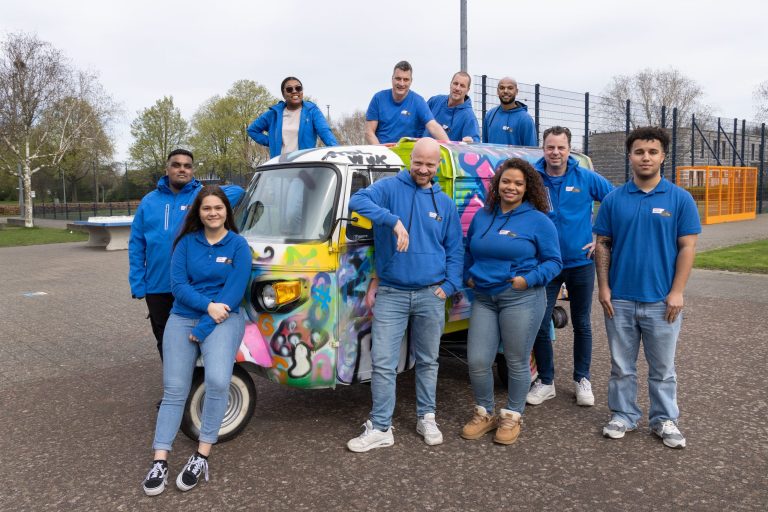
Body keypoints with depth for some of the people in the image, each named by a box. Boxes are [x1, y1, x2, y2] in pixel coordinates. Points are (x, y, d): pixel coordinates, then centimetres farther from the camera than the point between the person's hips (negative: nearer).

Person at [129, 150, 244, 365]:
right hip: (157, 287, 4)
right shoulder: (149, 201, 7)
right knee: (164, 341, 17)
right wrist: (137, 283, 0)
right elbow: (136, 244, 6)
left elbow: (237, 191, -15)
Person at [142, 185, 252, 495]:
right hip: (182, 318, 3)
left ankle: (201, 457, -13)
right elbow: (177, 283, -1)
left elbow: (234, 292, -8)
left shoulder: (238, 245, -1)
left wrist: (204, 329, -12)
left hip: (223, 320, -3)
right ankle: (160, 461, -2)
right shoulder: (187, 242, 7)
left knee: (218, 381, -25)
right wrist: (208, 305, -17)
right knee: (174, 390, -5)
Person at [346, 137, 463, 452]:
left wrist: (449, 286, 1)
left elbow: (454, 249, 13)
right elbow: (358, 201, -20)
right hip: (391, 294, -2)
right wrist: (394, 220, -30)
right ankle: (380, 428, 10)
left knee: (427, 361, 14)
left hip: (431, 295, 3)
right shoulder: (390, 187, -1)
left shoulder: (445, 204, 10)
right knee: (383, 363, -2)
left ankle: (426, 418, 31)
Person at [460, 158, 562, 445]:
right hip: (483, 298, 4)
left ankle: (512, 417, 26)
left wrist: (529, 279, -15)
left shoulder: (538, 221, -3)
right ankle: (484, 413, 24)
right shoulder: (482, 216, 10)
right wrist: (468, 275, 8)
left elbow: (553, 262, -2)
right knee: (477, 361, 2)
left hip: (521, 299, -4)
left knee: (517, 362, 6)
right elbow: (469, 251, 23)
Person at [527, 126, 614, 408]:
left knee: (582, 324, 12)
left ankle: (582, 379, 28)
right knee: (540, 324, 1)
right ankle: (545, 381, 18)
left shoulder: (587, 179, -5)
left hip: (581, 263, 0)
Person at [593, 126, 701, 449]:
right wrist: (603, 287, -3)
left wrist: (677, 292, -9)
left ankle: (664, 420, 28)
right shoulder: (614, 199, 2)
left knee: (662, 368, 12)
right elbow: (603, 245, 4)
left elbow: (687, 247, -3)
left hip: (661, 301, -1)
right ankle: (623, 416, 27)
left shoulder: (679, 199, -2)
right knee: (622, 366, 13)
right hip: (620, 300, 1)